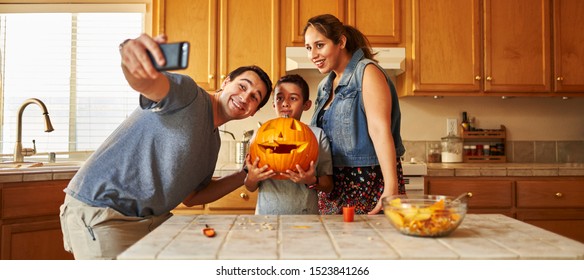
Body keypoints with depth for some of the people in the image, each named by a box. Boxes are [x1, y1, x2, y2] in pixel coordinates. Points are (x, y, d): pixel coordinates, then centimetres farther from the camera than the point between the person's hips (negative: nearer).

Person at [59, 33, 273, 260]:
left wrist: (245, 176, 11)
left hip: (152, 217, 8)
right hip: (101, 214, -8)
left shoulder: (213, 142, 12)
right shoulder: (188, 95, -13)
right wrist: (129, 56, -58)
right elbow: (146, 82, -35)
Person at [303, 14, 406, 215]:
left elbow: (380, 130, -21)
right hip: (335, 186, 7)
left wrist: (391, 188, -28)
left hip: (370, 183, -7)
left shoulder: (366, 72, -10)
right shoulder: (325, 85, 13)